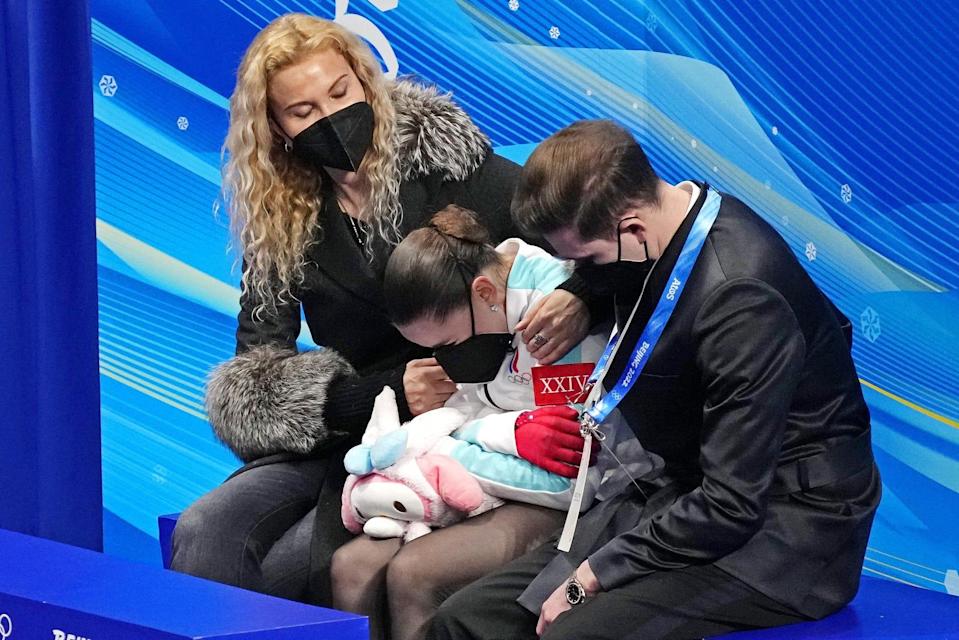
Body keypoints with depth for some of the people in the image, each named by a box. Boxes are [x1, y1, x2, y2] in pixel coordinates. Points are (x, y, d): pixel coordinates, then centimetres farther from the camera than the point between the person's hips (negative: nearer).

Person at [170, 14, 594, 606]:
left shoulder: (444, 164, -8)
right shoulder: (278, 225, 3)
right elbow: (257, 373, -3)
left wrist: (580, 297, -36)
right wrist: (387, 392, -18)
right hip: (341, 439, 4)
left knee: (293, 563, -23)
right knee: (205, 531, -20)